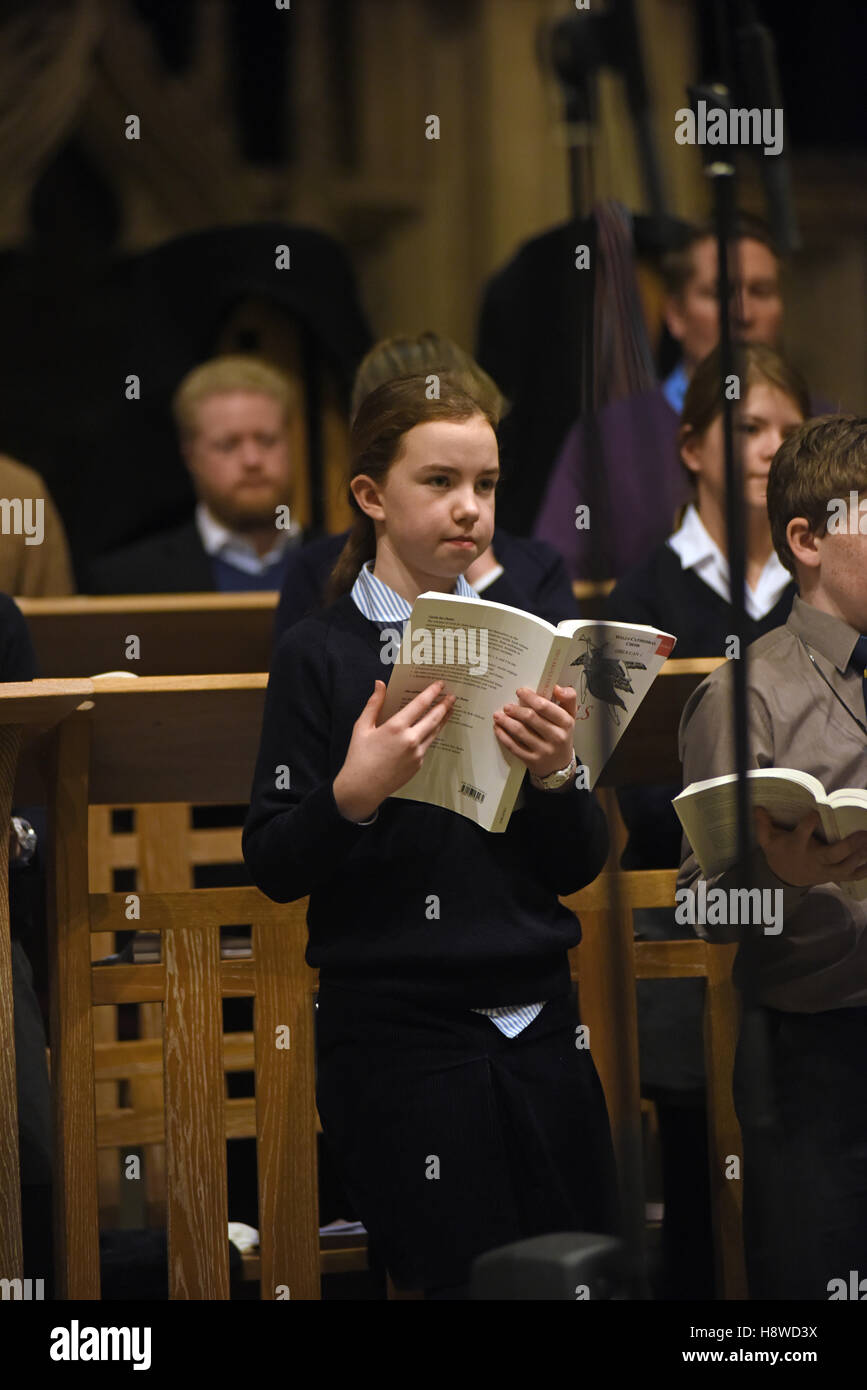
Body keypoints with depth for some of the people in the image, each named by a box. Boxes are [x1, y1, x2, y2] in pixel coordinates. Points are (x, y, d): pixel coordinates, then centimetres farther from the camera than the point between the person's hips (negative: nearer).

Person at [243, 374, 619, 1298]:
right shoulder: (322, 654, -1)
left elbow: (580, 867, 10)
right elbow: (275, 868, -5)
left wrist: (552, 777, -10)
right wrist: (355, 793, -23)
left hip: (537, 1026, 5)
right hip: (400, 1038, -4)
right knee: (470, 1286, -5)